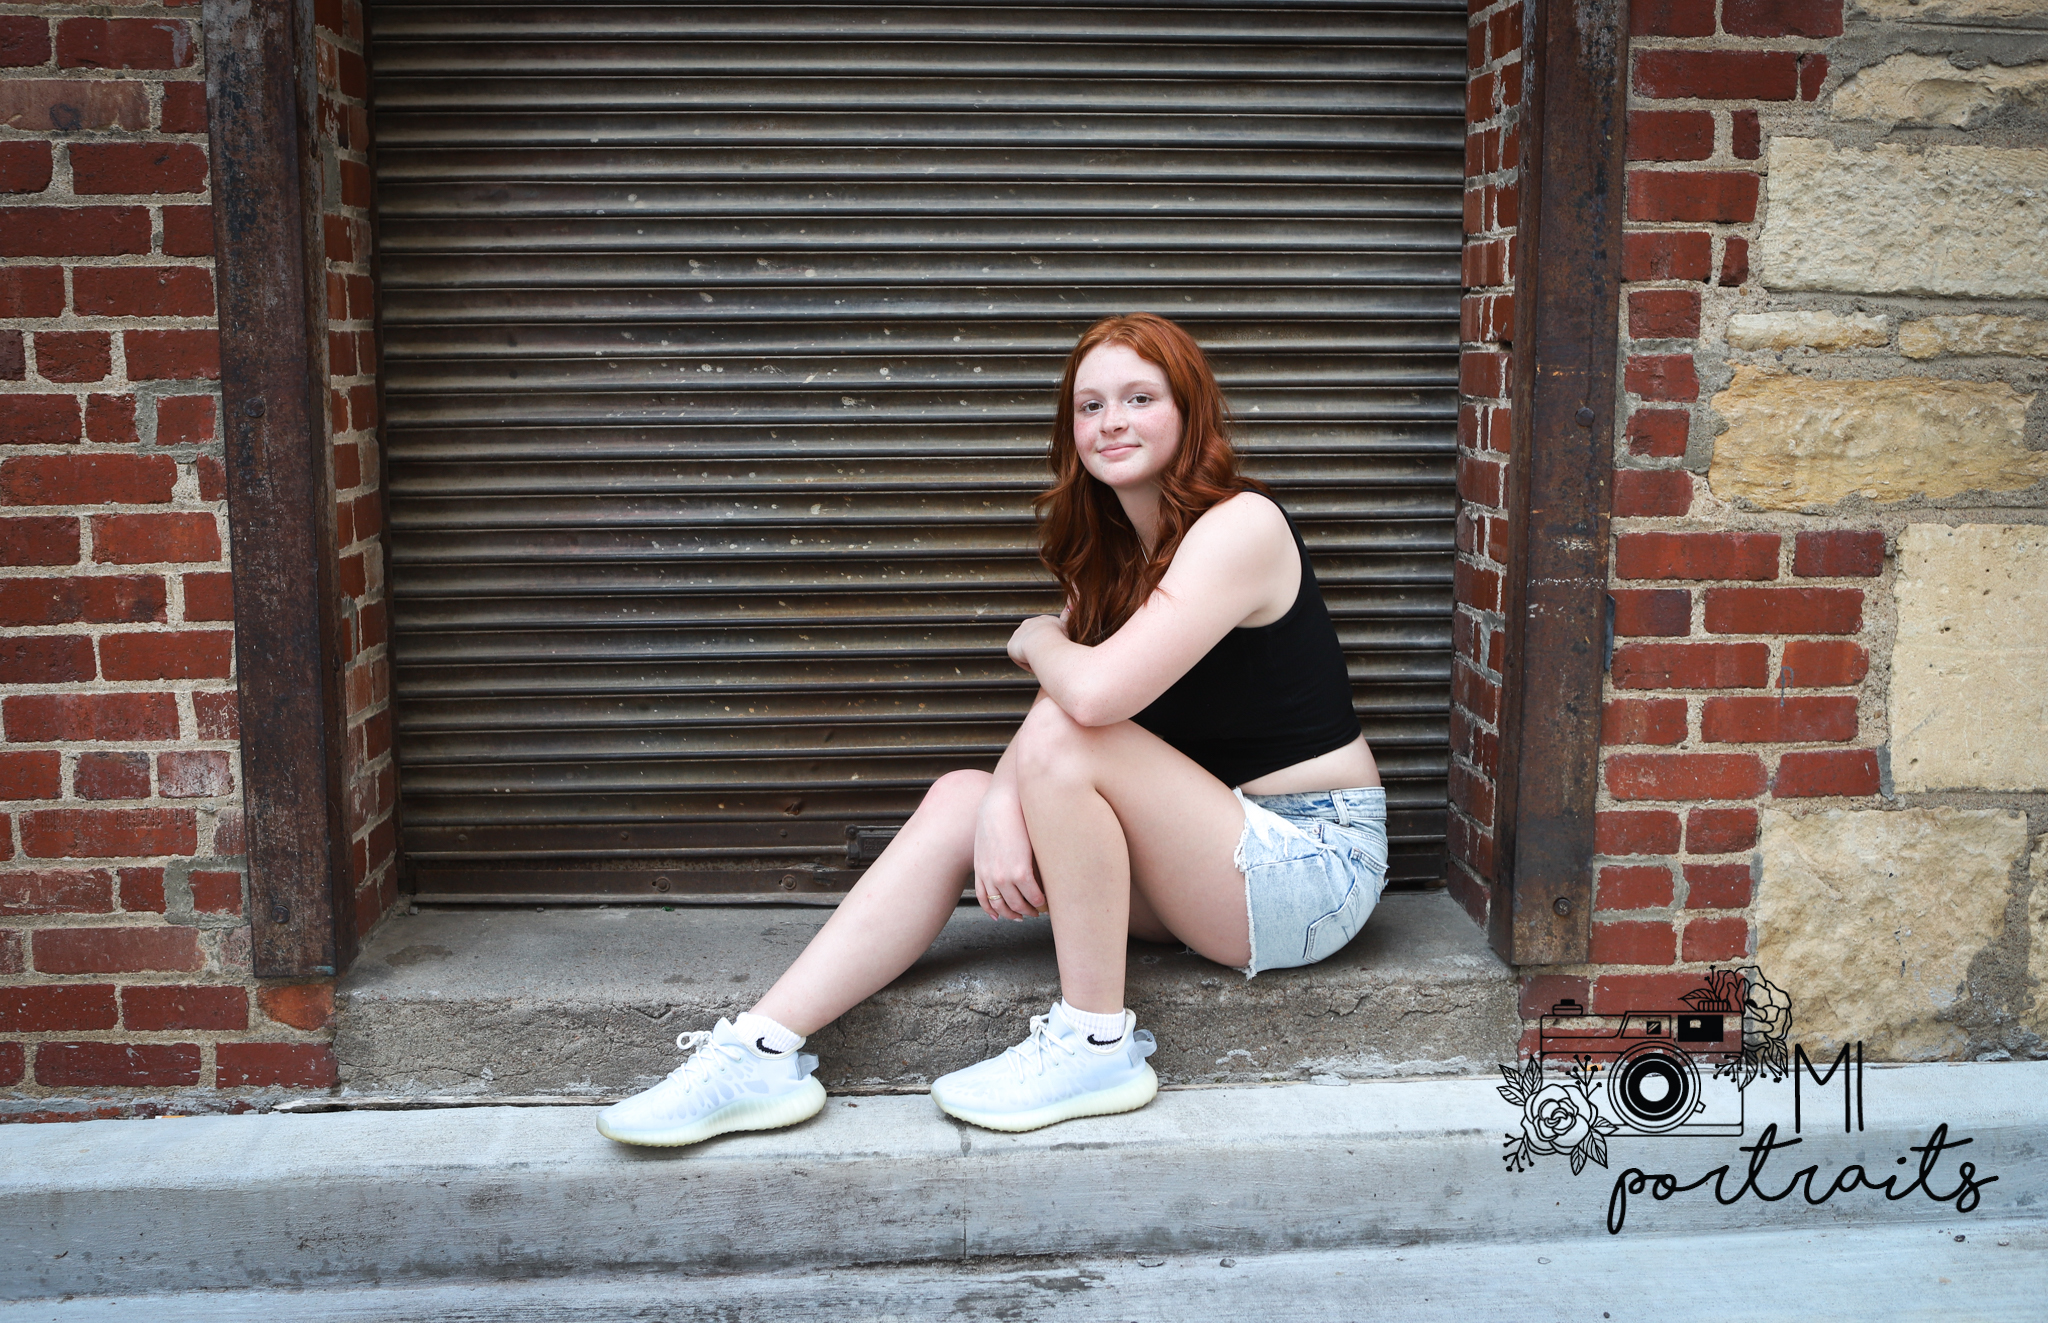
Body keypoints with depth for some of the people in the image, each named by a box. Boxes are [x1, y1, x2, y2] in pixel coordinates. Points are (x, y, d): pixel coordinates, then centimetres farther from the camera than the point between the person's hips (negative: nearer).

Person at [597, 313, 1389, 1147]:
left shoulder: (1239, 526, -18)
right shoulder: (1112, 548, 10)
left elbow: (1094, 692, -31)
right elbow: (1062, 697, 0)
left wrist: (1038, 640, -8)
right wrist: (1002, 807, -20)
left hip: (1312, 860, -8)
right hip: (1221, 850, 8)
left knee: (1068, 740, -26)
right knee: (957, 799, -6)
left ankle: (1098, 1046, -16)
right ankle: (761, 1056, -13)